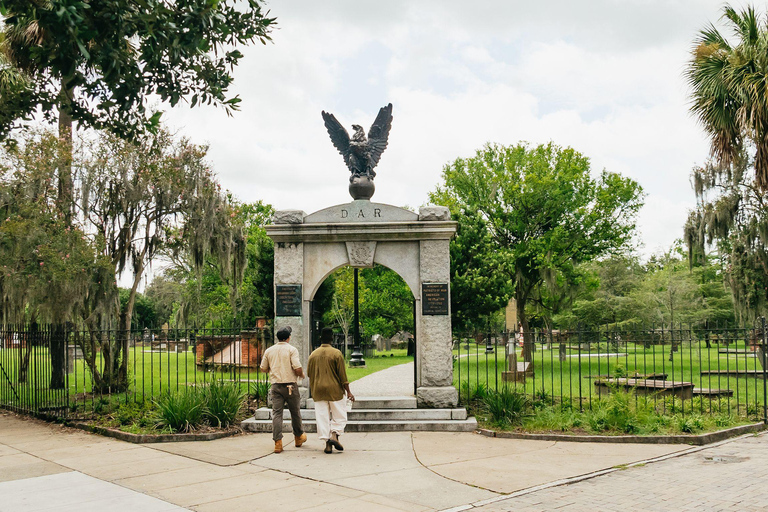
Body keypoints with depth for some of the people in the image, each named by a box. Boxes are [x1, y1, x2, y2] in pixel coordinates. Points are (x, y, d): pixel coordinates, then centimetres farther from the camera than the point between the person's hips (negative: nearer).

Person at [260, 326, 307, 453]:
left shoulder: (269, 351, 7)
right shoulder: (292, 349, -6)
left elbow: (263, 369, 12)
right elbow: (297, 368, -16)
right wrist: (302, 375, 5)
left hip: (275, 385, 3)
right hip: (290, 385, -3)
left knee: (276, 413, 1)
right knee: (295, 412, 14)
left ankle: (278, 442, -8)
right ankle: (298, 437, 30)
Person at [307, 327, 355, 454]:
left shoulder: (313, 355, 4)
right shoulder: (336, 353, -7)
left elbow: (309, 375, 11)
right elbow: (342, 375, -8)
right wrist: (348, 392, -3)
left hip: (318, 391, 3)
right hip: (335, 390, -3)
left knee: (322, 417, 6)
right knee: (339, 415, 10)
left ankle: (328, 444, 3)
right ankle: (334, 435, -10)